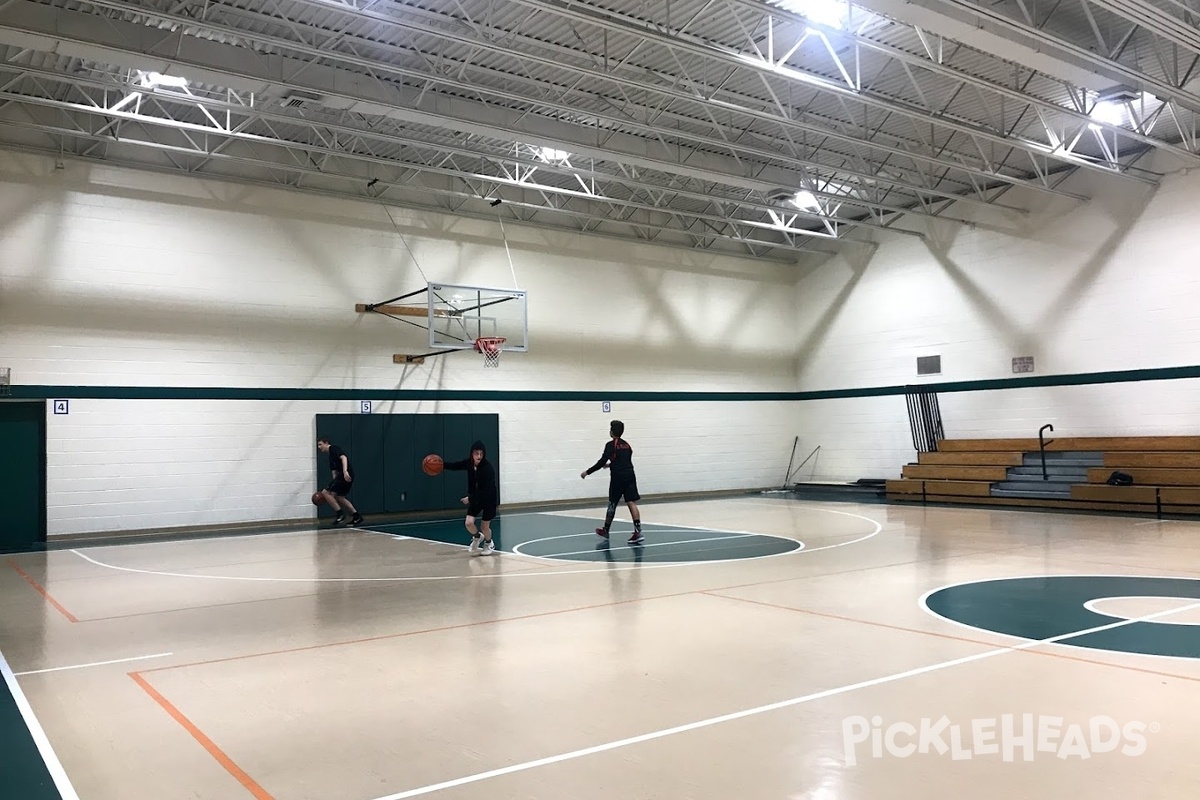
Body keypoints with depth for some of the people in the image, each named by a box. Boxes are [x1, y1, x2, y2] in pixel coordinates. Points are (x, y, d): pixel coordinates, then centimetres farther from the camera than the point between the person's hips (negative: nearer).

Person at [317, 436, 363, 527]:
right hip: (341, 476, 10)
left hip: (346, 476, -10)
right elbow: (334, 472, 24)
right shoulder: (331, 455, 25)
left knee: (325, 493, -8)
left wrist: (345, 471, -33)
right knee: (339, 497, 22)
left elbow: (343, 457, -19)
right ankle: (357, 516, 23)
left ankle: (340, 514, -3)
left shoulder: (333, 448, -2)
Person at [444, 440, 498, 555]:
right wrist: (442, 464, -15)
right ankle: (477, 537, 27)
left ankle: (489, 544, 37)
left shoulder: (487, 468, -29)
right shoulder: (469, 463, -12)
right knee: (469, 522, -7)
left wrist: (470, 498, -25)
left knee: (484, 526, 4)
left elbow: (487, 490, -29)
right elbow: (455, 465, 2)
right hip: (475, 498, 5)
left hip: (488, 498, -5)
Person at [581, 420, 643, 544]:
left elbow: (602, 462, -12)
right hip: (630, 476, 5)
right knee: (631, 503, -2)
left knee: (612, 504, 9)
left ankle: (605, 530, 25)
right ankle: (638, 532, -13)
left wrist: (587, 472, -3)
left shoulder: (610, 445, -5)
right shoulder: (626, 445, 15)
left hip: (617, 478, -5)